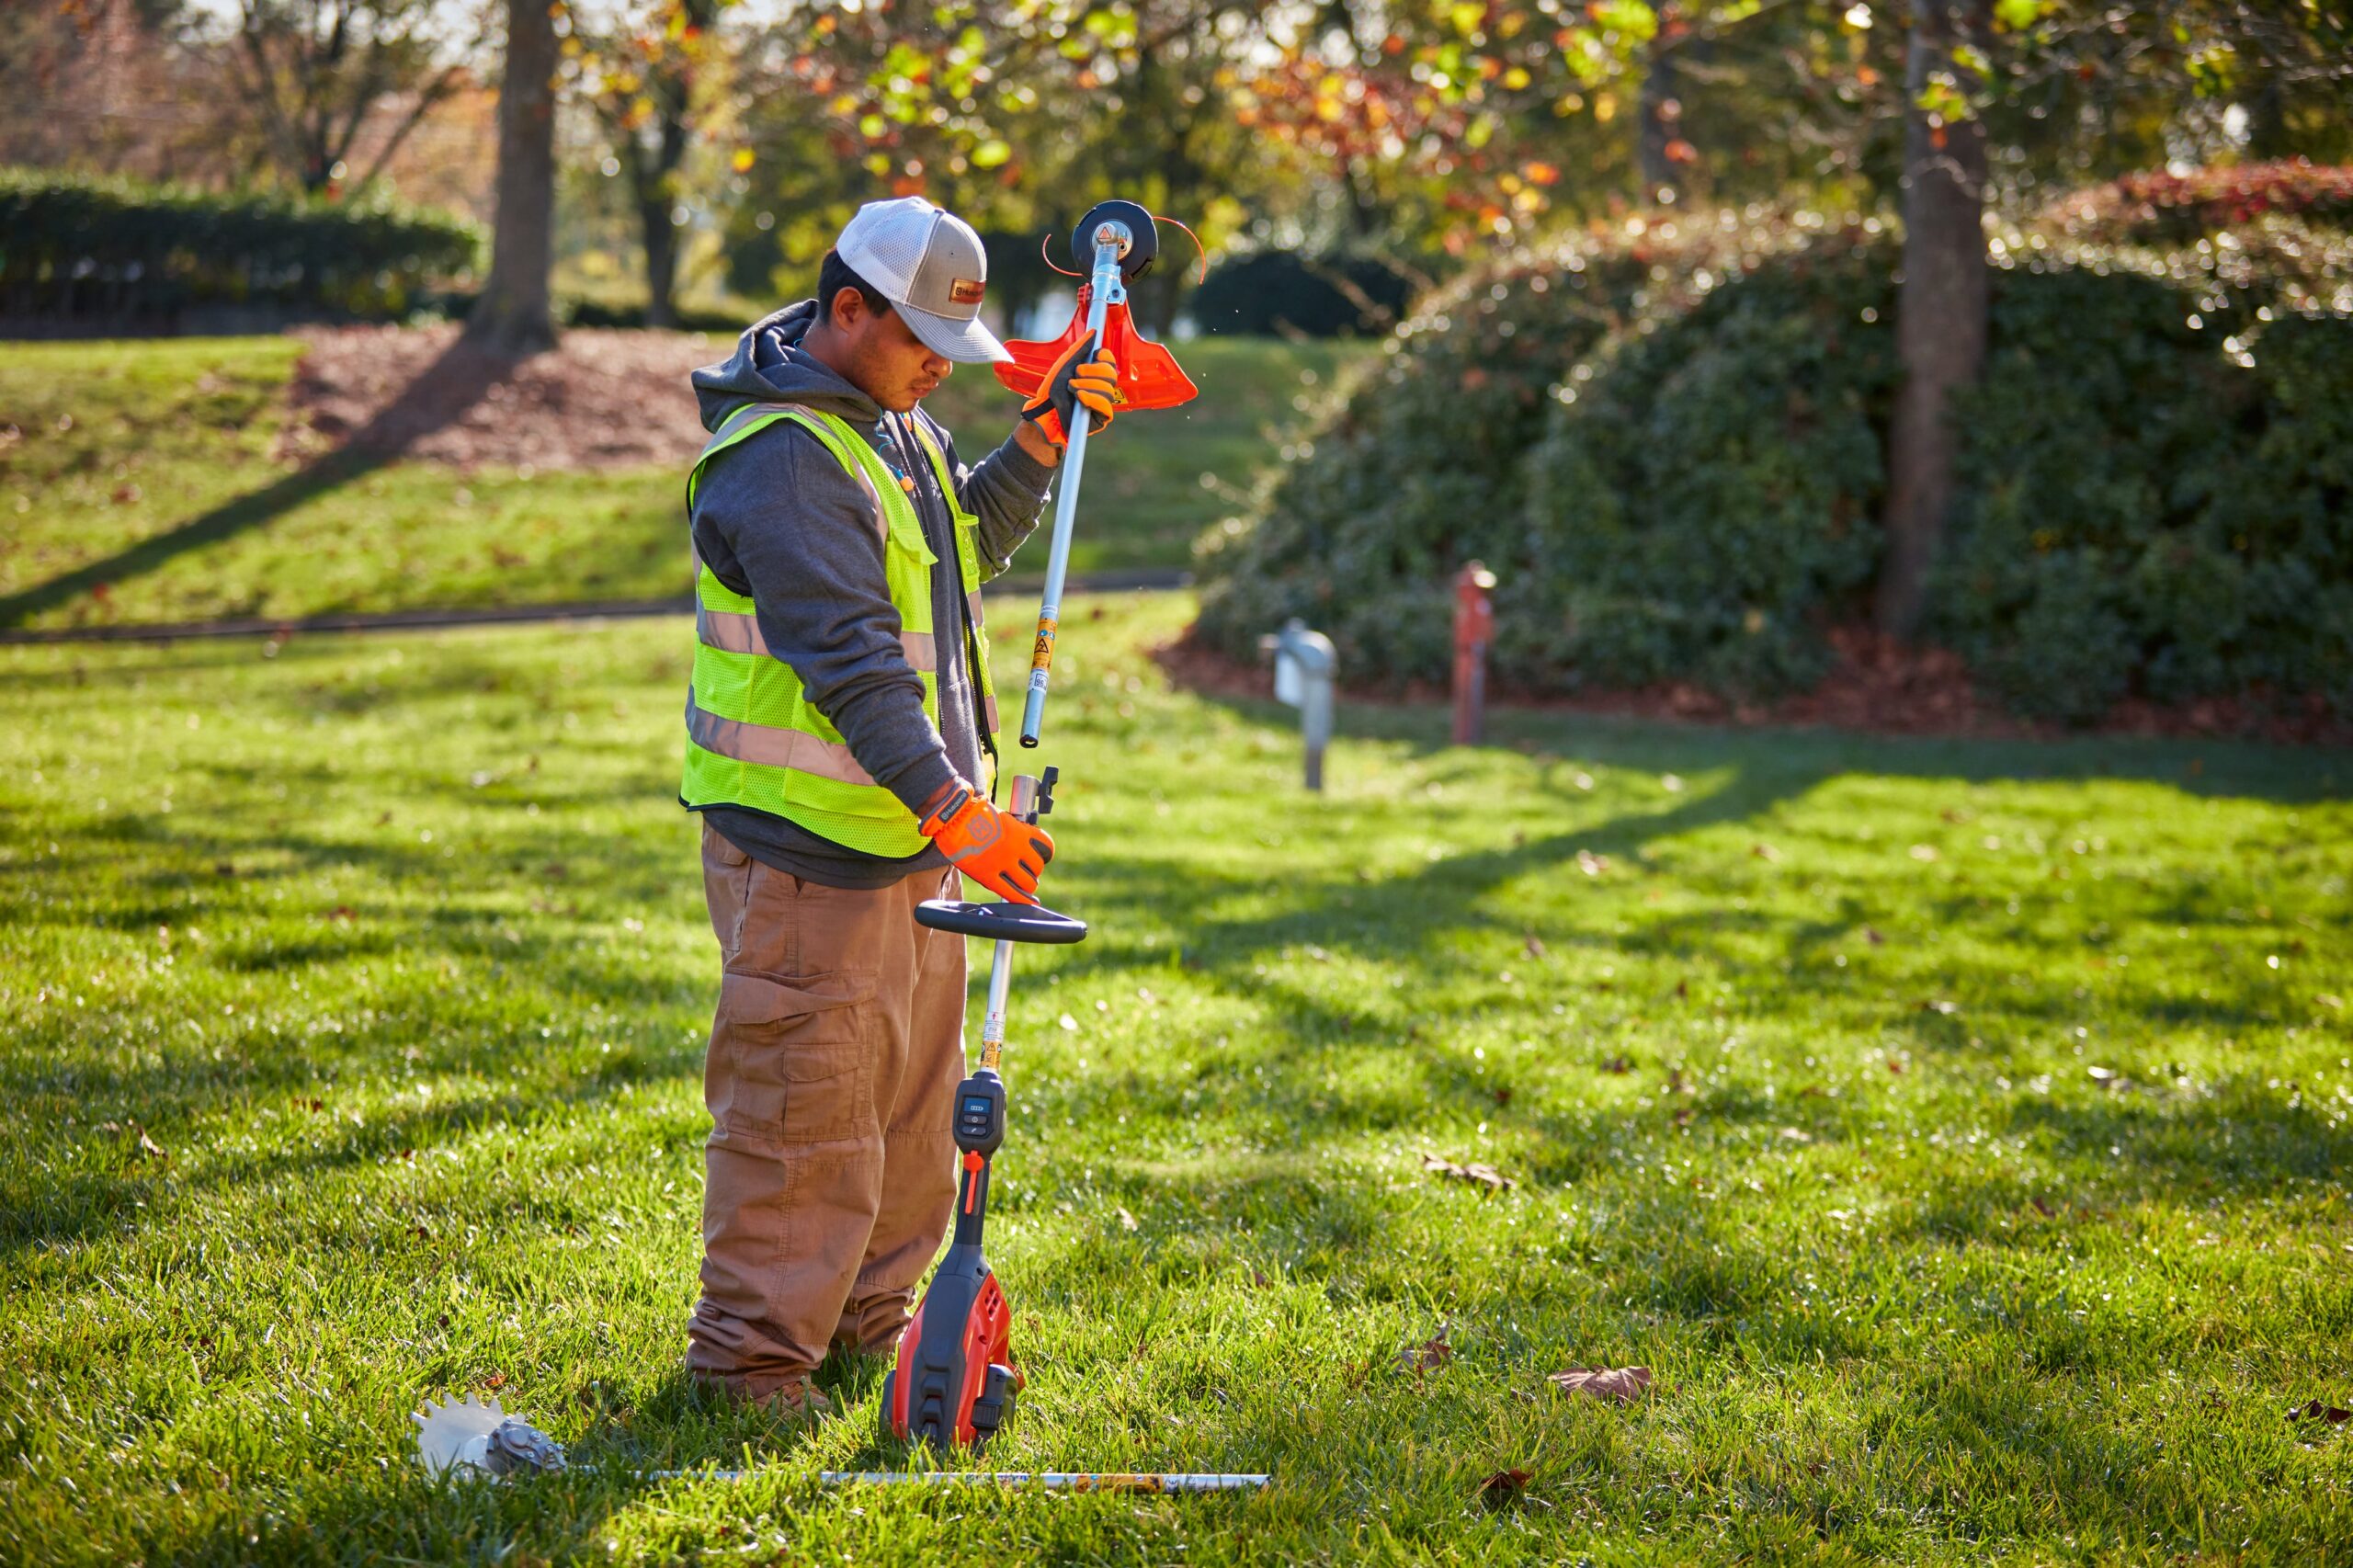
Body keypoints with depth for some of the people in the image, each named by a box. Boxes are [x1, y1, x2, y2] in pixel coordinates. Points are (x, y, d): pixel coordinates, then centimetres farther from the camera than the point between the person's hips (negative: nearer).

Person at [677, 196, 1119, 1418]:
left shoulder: (889, 419, 12)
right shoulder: (781, 459, -21)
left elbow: (971, 543, 26)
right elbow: (851, 661, -28)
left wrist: (1041, 441, 10)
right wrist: (950, 806, -35)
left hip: (907, 837, 10)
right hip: (808, 851, -10)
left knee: (913, 1098, 18)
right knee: (805, 1103, -4)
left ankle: (868, 1316, 31)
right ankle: (748, 1352, 8)